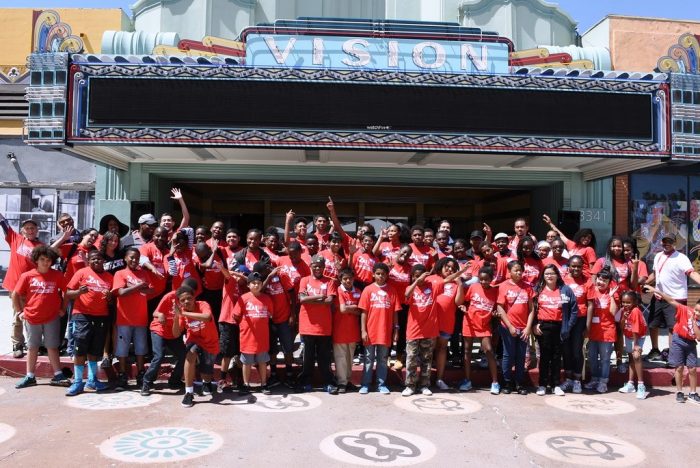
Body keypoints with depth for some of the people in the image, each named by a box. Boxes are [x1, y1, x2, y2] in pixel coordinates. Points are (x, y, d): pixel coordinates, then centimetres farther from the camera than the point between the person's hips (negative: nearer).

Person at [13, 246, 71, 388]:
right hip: (31, 319, 1)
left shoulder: (57, 276, -3)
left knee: (52, 347, 5)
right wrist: (20, 312, 3)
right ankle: (30, 377, 20)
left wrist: (62, 309, 5)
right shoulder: (27, 276, -3)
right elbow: (15, 295, 4)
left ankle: (58, 376, 10)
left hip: (52, 318, -1)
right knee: (32, 348, 12)